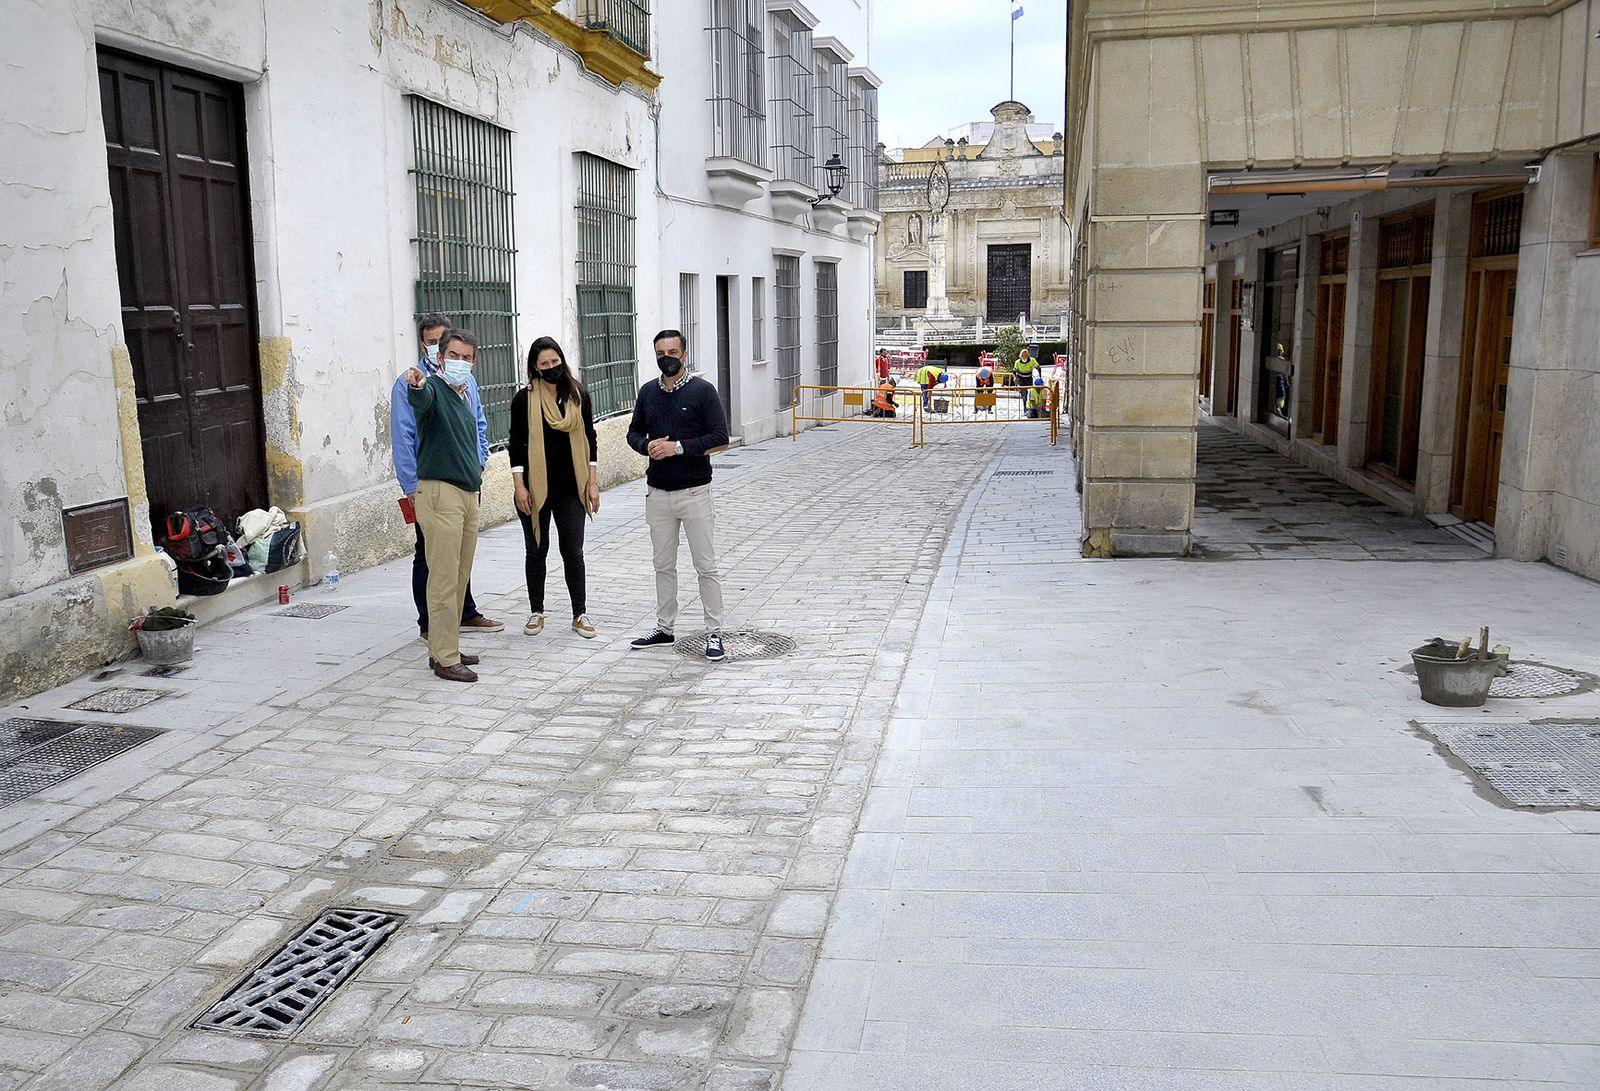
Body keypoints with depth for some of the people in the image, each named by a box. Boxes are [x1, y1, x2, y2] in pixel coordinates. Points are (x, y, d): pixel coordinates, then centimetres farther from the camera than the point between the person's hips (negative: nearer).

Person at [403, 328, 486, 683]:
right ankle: (445, 658, -3)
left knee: (460, 579, 14)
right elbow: (420, 401, -34)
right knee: (444, 580, -7)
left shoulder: (465, 394, 18)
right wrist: (416, 386, -55)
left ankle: (444, 648, 23)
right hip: (440, 492, -9)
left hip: (468, 493, 9)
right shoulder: (434, 388, -9)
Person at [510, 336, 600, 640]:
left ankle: (580, 614, 13)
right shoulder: (524, 399, -2)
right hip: (536, 488, -1)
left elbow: (589, 441, 7)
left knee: (573, 551, 4)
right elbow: (516, 444, -1)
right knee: (537, 550, 9)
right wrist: (519, 486, -7)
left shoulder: (578, 395, 4)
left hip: (571, 488, 1)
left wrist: (592, 484, 4)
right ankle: (536, 612, 22)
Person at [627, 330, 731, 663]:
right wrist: (647, 446, -6)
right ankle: (664, 628, 25)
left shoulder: (702, 390, -6)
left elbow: (720, 437, -12)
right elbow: (634, 432, 16)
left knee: (706, 566, 0)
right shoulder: (648, 392, 9)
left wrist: (678, 447, -19)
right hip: (658, 494, 5)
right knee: (663, 565, 13)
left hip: (694, 492, -5)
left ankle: (714, 633, 7)